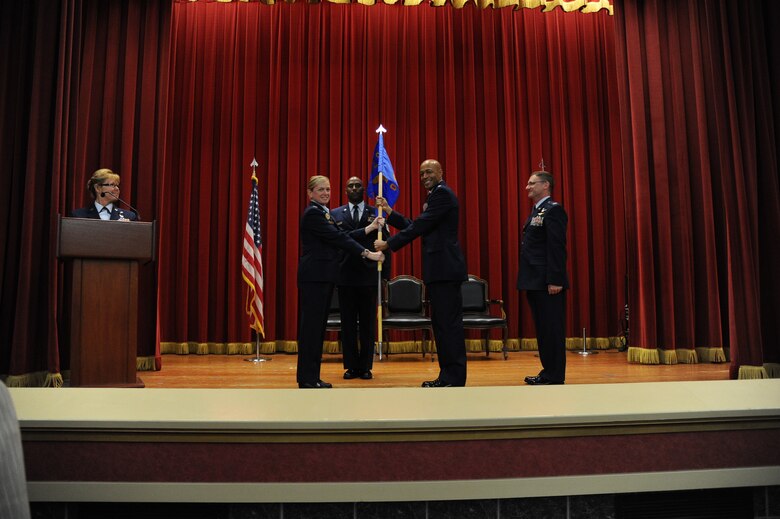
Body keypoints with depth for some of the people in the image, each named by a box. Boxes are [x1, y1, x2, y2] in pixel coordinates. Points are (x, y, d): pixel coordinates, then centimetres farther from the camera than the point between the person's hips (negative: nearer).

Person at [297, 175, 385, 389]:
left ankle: (312, 377, 17)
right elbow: (338, 238, -16)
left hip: (324, 276, 10)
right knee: (311, 324, -5)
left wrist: (371, 227, 12)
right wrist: (368, 253, -16)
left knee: (318, 324, 10)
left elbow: (340, 238, 13)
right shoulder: (312, 213, -11)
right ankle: (307, 378, 2)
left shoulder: (323, 212, 19)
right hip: (314, 275, -10)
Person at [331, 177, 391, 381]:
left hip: (368, 276, 0)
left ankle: (366, 367, 16)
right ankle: (351, 366, 17)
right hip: (345, 276, 1)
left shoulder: (376, 213, 4)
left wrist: (385, 273, -5)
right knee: (348, 323, 6)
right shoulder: (335, 214, 7)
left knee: (368, 323, 6)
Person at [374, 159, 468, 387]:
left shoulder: (442, 193, -8)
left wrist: (388, 243, -12)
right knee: (441, 322, 12)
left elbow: (420, 226, -16)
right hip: (439, 269, 11)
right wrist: (389, 211, 14)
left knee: (449, 322, -6)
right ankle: (447, 375, 19)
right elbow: (416, 226, 19)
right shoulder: (435, 195, 23)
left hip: (445, 268, -11)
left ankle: (454, 378, 0)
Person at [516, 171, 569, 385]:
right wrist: (527, 279, 17)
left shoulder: (553, 210, -10)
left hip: (548, 282, -10)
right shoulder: (536, 212, 20)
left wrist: (555, 280, -23)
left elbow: (557, 247, -18)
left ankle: (555, 376, 5)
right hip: (535, 282, 10)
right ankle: (548, 371, 22)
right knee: (542, 328, 14)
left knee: (552, 328, -3)